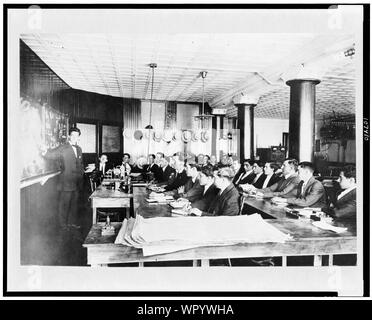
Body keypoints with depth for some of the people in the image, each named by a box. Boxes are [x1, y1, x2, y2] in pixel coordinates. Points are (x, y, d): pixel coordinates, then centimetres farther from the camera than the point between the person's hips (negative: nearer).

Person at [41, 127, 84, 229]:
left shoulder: (79, 149, 13)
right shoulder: (62, 148, -7)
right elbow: (53, 154, -23)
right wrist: (45, 152, -43)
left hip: (77, 183, 6)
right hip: (66, 182, -6)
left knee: (74, 203, 17)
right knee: (64, 204, 3)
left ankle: (73, 222, 30)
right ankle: (63, 224, 16)